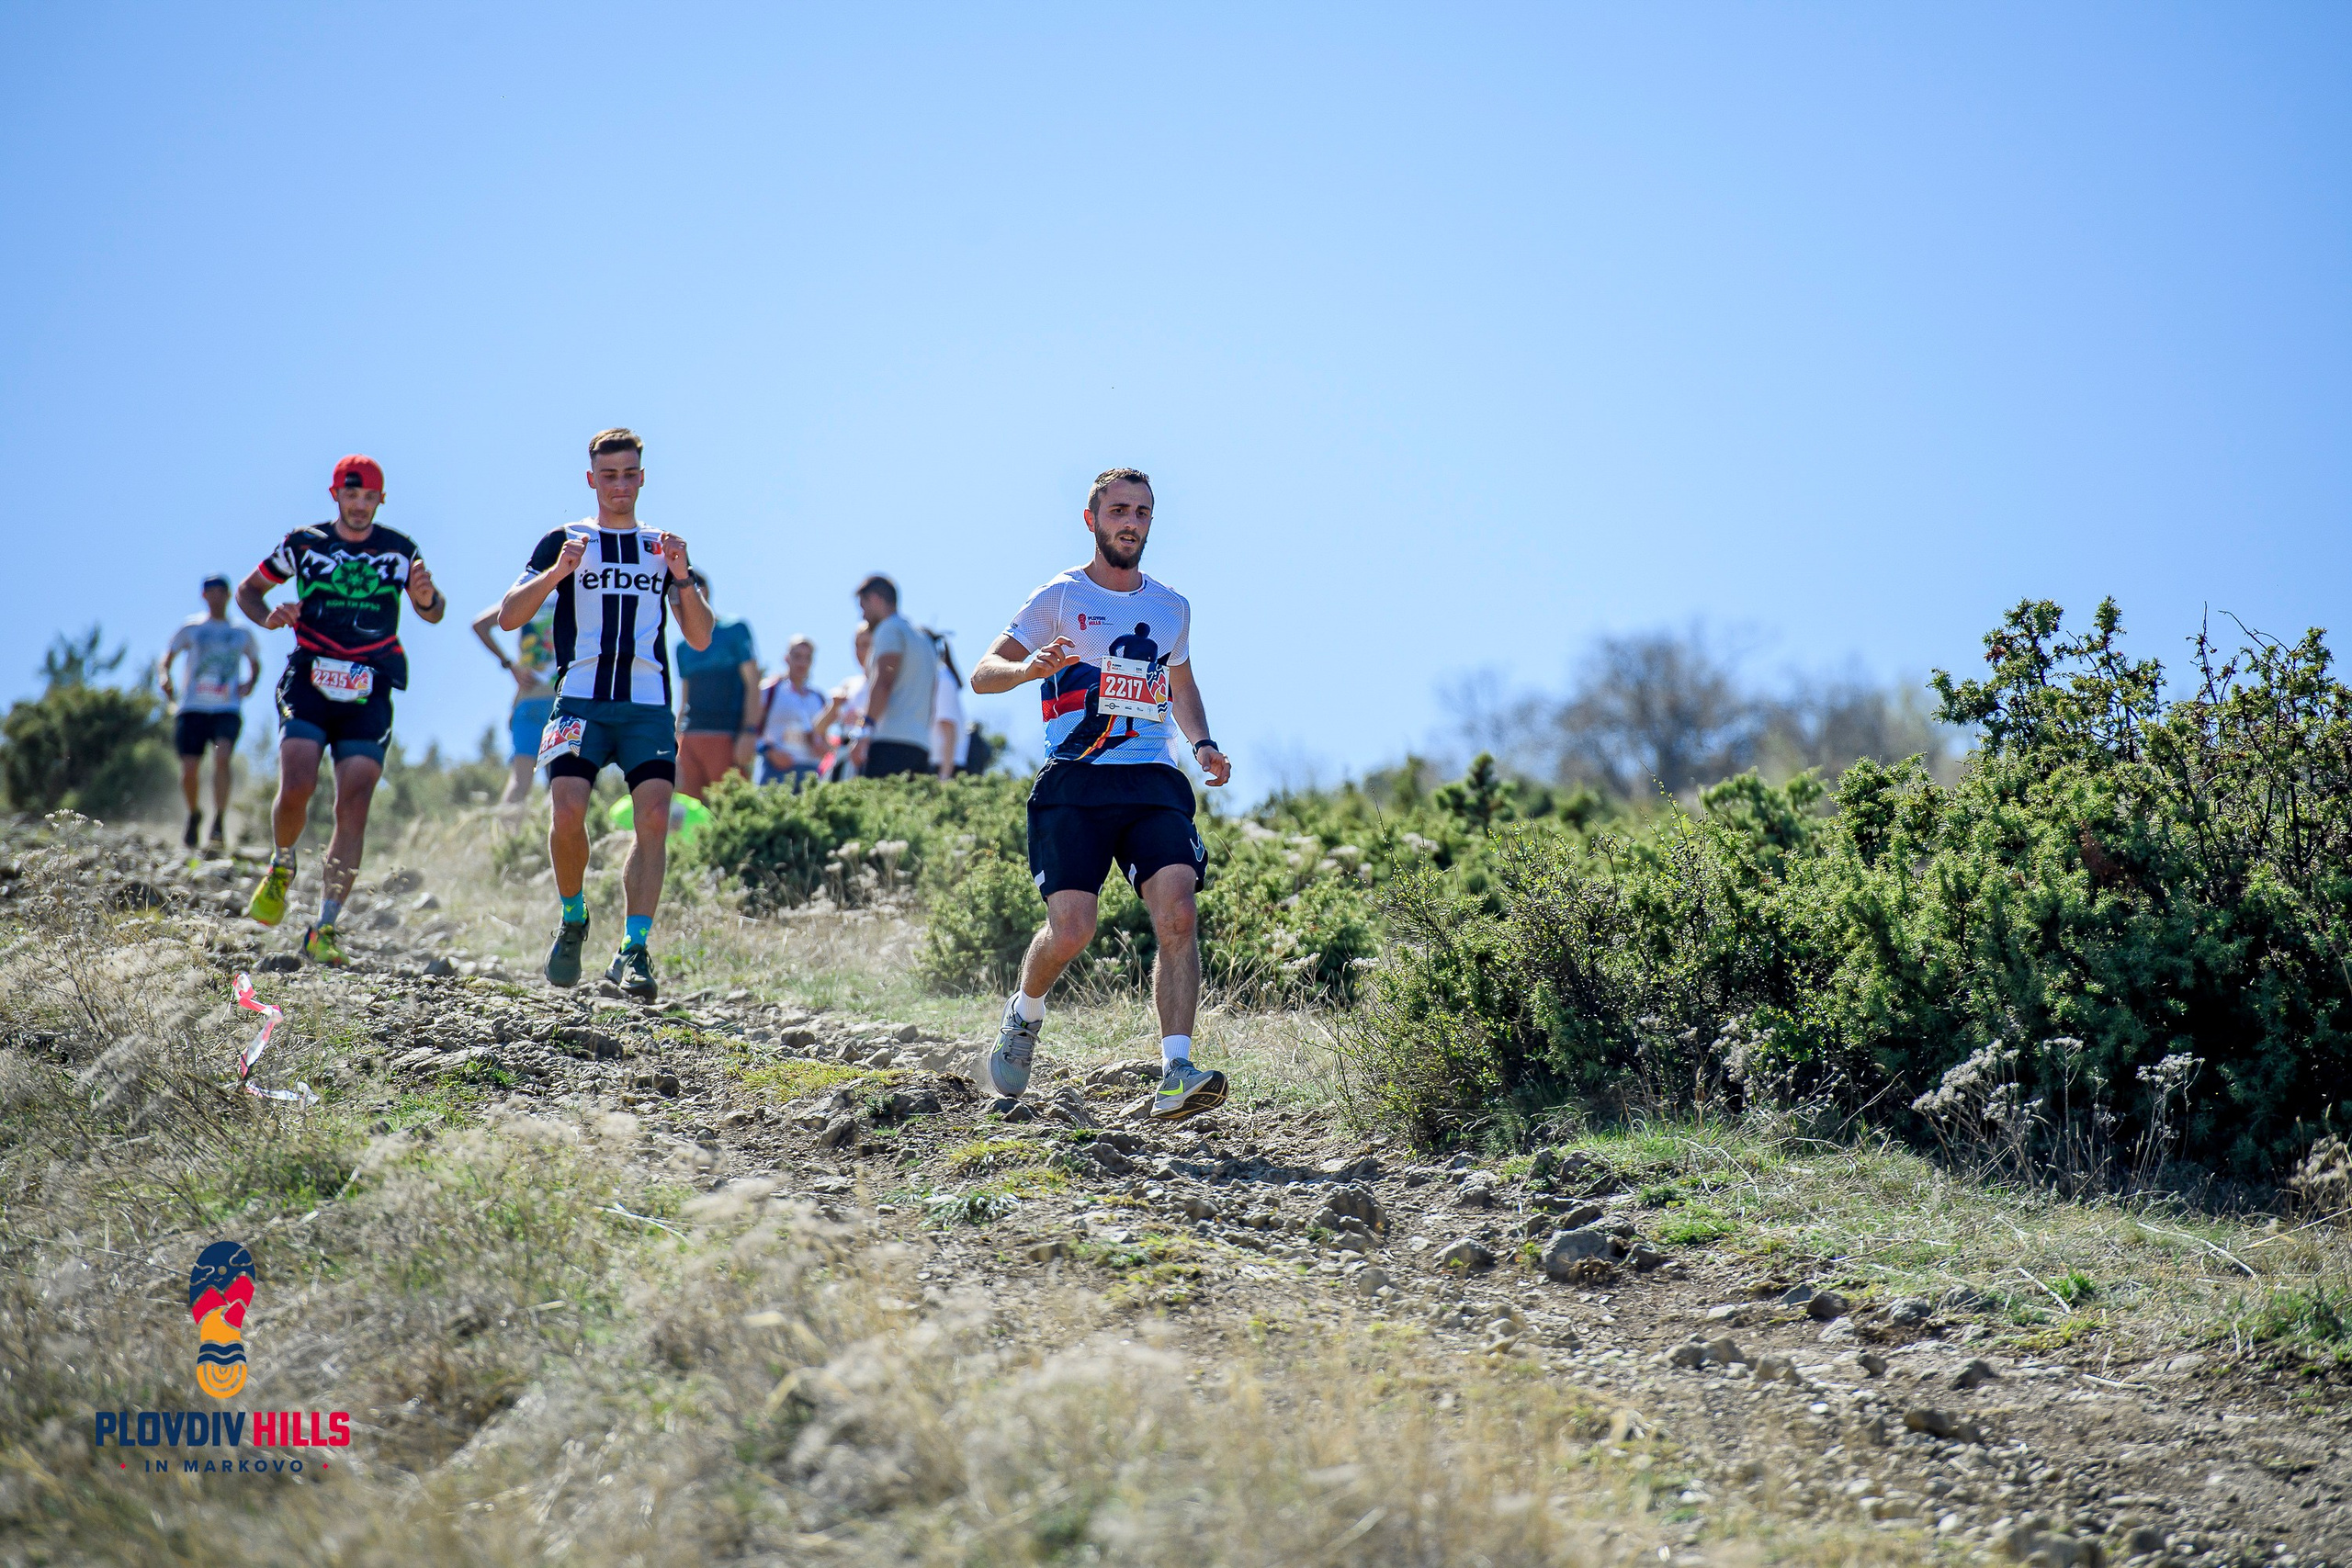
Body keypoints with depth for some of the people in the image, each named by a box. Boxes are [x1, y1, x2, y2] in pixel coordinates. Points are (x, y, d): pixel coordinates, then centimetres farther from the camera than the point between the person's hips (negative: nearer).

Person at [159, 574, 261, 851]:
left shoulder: (242, 633, 12)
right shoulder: (191, 629, 10)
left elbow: (255, 664, 27)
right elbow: (165, 659, 9)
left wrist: (249, 684, 6)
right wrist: (164, 678, -13)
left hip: (227, 709, -1)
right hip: (192, 708, 1)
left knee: (222, 757, -25)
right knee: (189, 770, -5)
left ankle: (219, 824, -21)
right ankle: (194, 814, 25)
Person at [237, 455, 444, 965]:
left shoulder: (400, 550, 7)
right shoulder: (304, 544, 6)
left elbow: (433, 614, 6)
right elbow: (247, 590, 16)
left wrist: (426, 595, -17)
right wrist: (269, 617, -6)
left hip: (369, 694, 1)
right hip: (309, 683, -1)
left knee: (354, 808, -9)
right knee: (296, 788, -19)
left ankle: (324, 929, -7)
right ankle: (281, 868, 15)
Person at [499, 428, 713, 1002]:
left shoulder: (663, 547, 18)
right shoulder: (564, 541, 12)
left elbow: (700, 639, 12)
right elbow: (508, 616, 3)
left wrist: (681, 578, -3)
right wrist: (558, 572, -11)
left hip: (648, 704, 2)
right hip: (580, 700, -2)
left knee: (653, 820, -15)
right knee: (566, 812, -18)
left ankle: (634, 950, -12)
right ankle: (572, 919, 9)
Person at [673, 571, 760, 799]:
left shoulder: (735, 629, 1)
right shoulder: (683, 647, 17)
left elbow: (752, 684, -4)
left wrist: (749, 732, -13)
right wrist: (676, 745, 13)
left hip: (726, 737, -5)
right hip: (691, 737, 5)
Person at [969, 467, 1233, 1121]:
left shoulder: (1172, 607, 17)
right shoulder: (1060, 596, 4)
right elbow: (983, 674, 1)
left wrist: (1201, 744, 13)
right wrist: (1029, 666, -22)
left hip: (1153, 783, 3)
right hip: (1075, 784, -3)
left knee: (1177, 913, -18)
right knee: (1070, 932, -12)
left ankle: (1175, 1077, -21)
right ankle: (1024, 1014, 22)